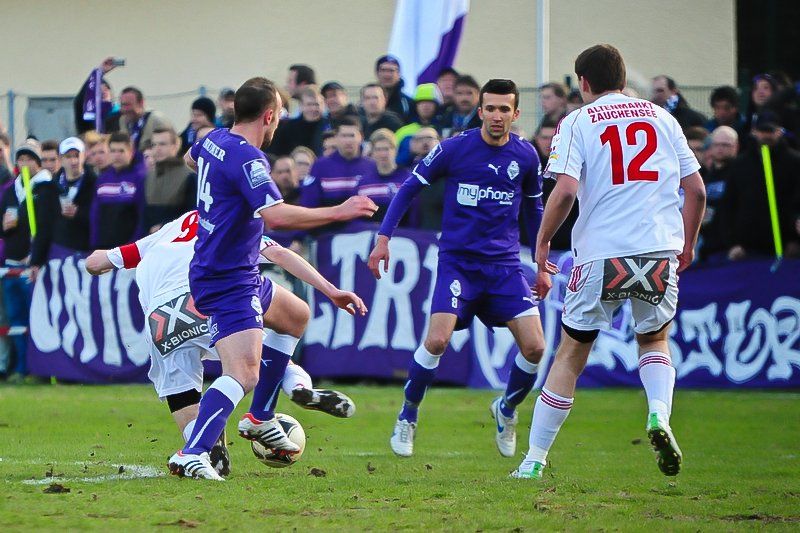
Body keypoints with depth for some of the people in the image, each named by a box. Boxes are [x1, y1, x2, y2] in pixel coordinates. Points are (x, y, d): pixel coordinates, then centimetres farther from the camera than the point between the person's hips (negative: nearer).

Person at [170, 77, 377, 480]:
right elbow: (276, 216, -36)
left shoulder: (214, 140, 5)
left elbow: (190, 159, 30)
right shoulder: (247, 159, -24)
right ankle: (191, 455, -29)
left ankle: (259, 419, 33)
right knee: (244, 374, -21)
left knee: (294, 315, 31)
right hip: (228, 283, -11)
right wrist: (339, 212, -28)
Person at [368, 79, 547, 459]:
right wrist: (383, 238, -4)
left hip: (505, 264, 3)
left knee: (534, 347, -9)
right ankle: (407, 417, 3)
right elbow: (410, 188, 3)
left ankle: (507, 410, 21)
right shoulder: (453, 149, -7)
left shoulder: (526, 156, 3)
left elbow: (534, 208, 19)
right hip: (457, 260, -3)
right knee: (437, 340, -20)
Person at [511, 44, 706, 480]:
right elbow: (696, 189, 11)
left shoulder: (578, 122, 2)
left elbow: (566, 190, -12)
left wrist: (542, 240, 1)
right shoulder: (663, 118, 12)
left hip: (602, 255, -2)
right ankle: (659, 413, -7)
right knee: (654, 341, 23)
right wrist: (687, 244, 24)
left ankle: (534, 460, 12)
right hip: (660, 250, 2)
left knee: (571, 354, 9)